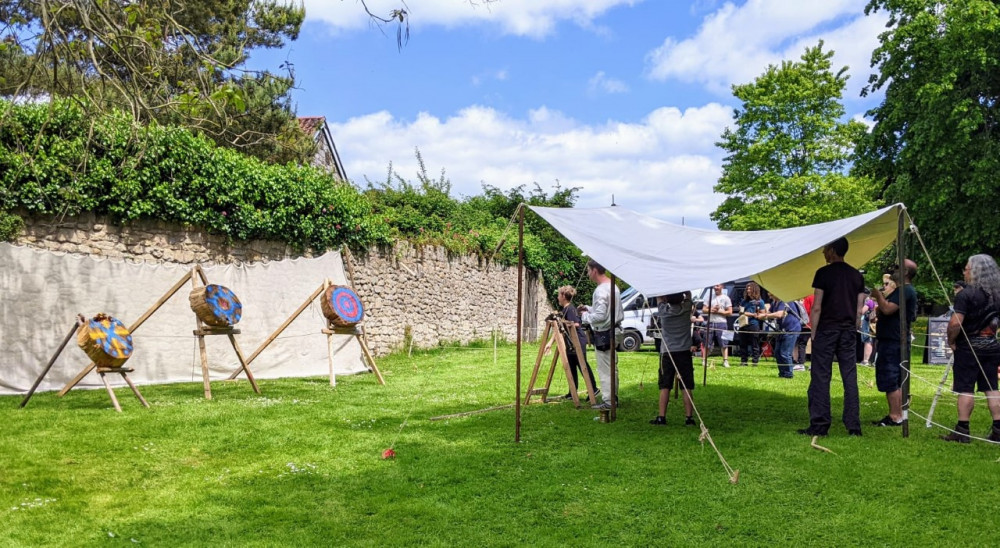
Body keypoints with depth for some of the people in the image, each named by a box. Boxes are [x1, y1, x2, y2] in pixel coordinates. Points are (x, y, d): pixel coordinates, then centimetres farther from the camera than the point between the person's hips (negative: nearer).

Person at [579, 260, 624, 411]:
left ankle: (608, 401, 3)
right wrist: (589, 308, 13)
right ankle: (613, 396, 26)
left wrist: (585, 316, -8)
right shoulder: (614, 286, 10)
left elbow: (600, 316, -25)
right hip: (612, 331, 10)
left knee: (604, 368, -2)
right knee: (612, 367, 17)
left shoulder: (601, 290, -20)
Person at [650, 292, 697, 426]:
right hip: (685, 351, 0)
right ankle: (689, 417, 3)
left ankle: (661, 417, 2)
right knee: (686, 388, 3)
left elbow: (660, 298, 12)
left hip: (667, 352, 0)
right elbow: (688, 294, 12)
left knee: (665, 387, 3)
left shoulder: (663, 310, -7)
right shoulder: (686, 308, -6)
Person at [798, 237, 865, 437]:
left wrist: (813, 334, -3)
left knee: (820, 377, -1)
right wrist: (854, 331, 15)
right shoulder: (856, 275, 9)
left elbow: (816, 307, -9)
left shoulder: (823, 273, -6)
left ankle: (819, 425, -2)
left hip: (826, 330, -5)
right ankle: (854, 426, 7)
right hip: (848, 331, 5)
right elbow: (859, 310, 8)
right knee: (850, 378, 6)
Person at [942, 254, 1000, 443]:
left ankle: (962, 431, 1)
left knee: (965, 388, -2)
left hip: (969, 347, -6)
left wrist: (951, 341, -7)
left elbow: (955, 323, -21)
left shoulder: (966, 294, -14)